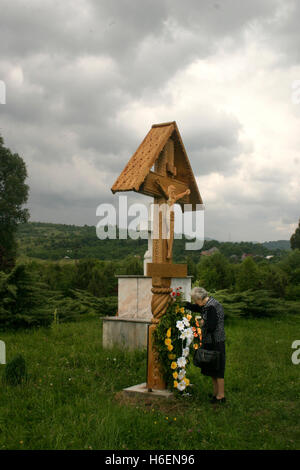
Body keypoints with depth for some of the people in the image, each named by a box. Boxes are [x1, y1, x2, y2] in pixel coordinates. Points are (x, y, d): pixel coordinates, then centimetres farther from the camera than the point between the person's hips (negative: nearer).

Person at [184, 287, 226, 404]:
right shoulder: (208, 304, 9)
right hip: (210, 342, 10)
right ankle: (216, 393, 28)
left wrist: (203, 323, -7)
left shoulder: (211, 307, -21)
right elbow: (195, 308, 28)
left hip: (215, 342, -10)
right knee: (211, 368, 17)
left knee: (217, 369, 0)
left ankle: (221, 396, 10)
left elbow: (211, 327, -26)